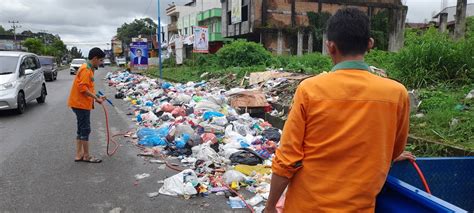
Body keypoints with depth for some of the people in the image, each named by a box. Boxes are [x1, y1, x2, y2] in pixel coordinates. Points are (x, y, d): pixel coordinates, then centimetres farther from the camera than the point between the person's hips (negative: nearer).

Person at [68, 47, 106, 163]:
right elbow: (83, 88, -23)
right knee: (85, 130, -1)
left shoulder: (88, 69, 14)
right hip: (81, 104, -10)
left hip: (81, 104, 10)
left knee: (82, 130, 13)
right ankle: (86, 156, 8)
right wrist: (96, 98, -17)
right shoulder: (86, 69, -16)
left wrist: (97, 97, 9)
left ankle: (79, 155, 19)